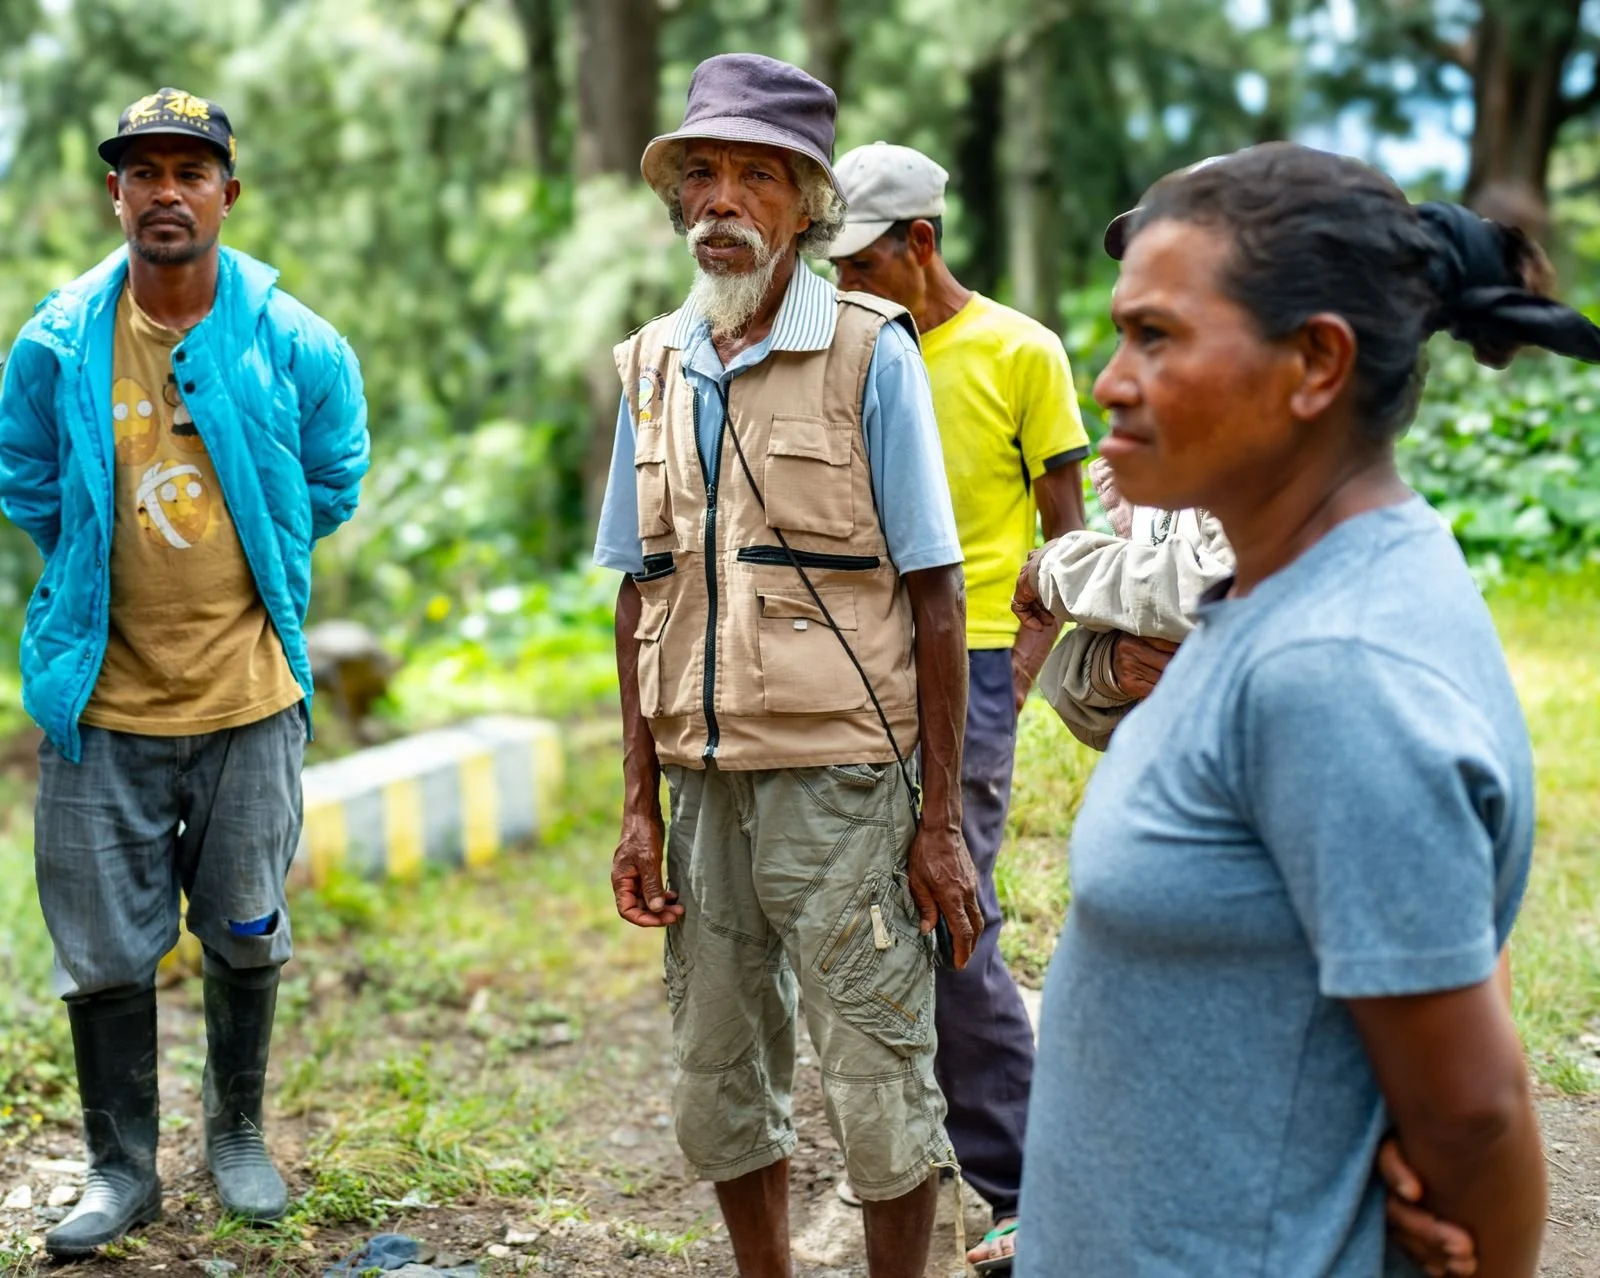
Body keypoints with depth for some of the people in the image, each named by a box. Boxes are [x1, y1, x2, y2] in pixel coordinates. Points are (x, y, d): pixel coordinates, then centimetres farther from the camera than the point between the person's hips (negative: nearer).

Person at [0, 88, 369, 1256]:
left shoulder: (293, 343, -5)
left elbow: (334, 480, 12)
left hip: (247, 692, 0)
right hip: (104, 698, 0)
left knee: (246, 936, 13)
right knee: (105, 950, 6)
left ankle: (239, 1137, 33)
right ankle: (123, 1170, 22)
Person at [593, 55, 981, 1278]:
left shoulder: (871, 354, -6)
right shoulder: (654, 366, 9)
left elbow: (935, 596, -6)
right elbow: (640, 598, 12)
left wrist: (941, 822, -9)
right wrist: (641, 807, 9)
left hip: (838, 780, -5)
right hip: (705, 786, 5)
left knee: (882, 1088, 2)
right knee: (719, 1091, 14)